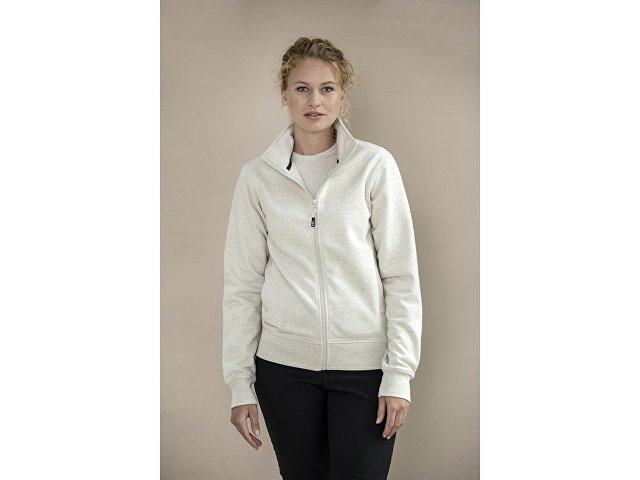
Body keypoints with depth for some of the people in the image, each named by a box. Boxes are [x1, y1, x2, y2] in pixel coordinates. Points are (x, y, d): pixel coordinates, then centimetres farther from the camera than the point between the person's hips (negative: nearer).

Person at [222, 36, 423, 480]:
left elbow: (401, 275, -3)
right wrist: (239, 382, 2)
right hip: (284, 364, 2)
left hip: (364, 363, -1)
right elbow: (242, 283, 4)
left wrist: (399, 372, -7)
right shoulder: (257, 176, 2)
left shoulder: (374, 165, -4)